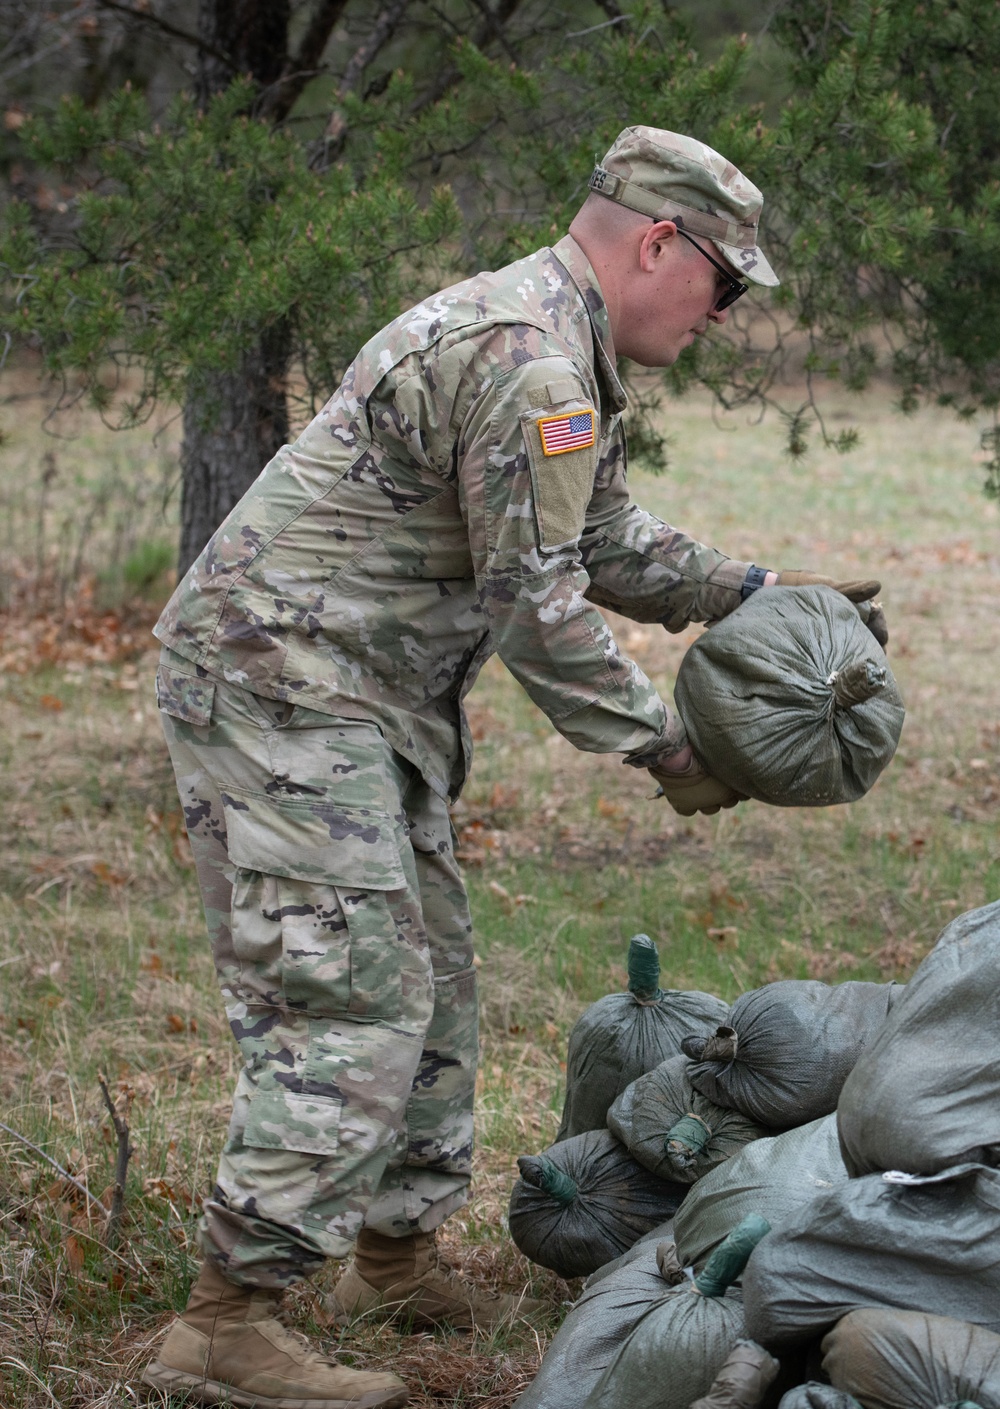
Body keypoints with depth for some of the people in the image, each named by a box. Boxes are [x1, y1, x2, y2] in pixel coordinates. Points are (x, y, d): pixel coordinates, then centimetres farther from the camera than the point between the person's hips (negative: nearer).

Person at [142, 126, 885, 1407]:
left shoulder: (553, 347, 16)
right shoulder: (526, 357, -20)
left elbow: (611, 546, 26)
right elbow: (533, 607, -19)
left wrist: (762, 596, 18)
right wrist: (663, 749, -9)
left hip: (350, 700, 11)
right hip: (279, 686, -11)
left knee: (426, 980, 17)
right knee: (348, 1007, -13)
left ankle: (396, 1258, 29)